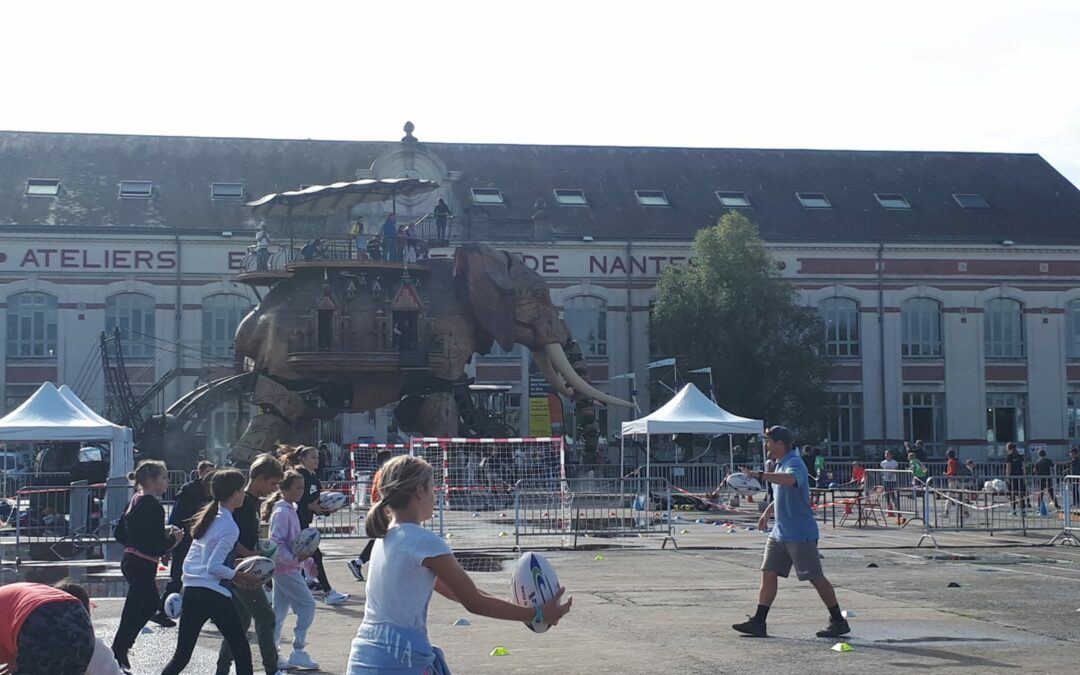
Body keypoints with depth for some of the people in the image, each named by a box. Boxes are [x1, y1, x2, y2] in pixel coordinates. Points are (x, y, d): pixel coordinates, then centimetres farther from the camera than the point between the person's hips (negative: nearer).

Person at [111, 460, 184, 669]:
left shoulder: (136, 501, 10)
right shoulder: (152, 507, -18)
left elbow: (120, 533, 15)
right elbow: (157, 545, -22)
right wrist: (173, 538, -4)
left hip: (130, 561, 10)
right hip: (143, 566, -10)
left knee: (151, 603, 23)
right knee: (133, 612, -5)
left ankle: (121, 649, 26)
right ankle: (117, 655, -2)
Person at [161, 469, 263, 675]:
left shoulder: (208, 517, 15)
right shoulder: (229, 527, -10)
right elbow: (214, 567, -18)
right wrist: (238, 575, -5)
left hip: (190, 591, 8)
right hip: (214, 595, -8)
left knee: (181, 656, 10)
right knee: (241, 652, 3)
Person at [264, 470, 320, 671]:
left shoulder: (290, 509, 13)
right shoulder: (282, 512, -16)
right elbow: (276, 543, -22)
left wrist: (307, 560, 19)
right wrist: (294, 559, -31)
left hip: (285, 569, 10)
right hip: (286, 569, -10)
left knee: (280, 611, 11)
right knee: (307, 605, -7)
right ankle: (298, 652, -4)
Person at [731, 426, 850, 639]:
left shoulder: (794, 463, -16)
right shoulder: (780, 465, 14)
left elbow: (790, 480, -41)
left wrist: (760, 475, -45)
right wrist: (767, 512, 26)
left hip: (800, 535, -9)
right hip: (779, 532, 9)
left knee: (815, 578, -2)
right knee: (768, 574, 3)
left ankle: (838, 622, 8)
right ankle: (758, 623, 4)